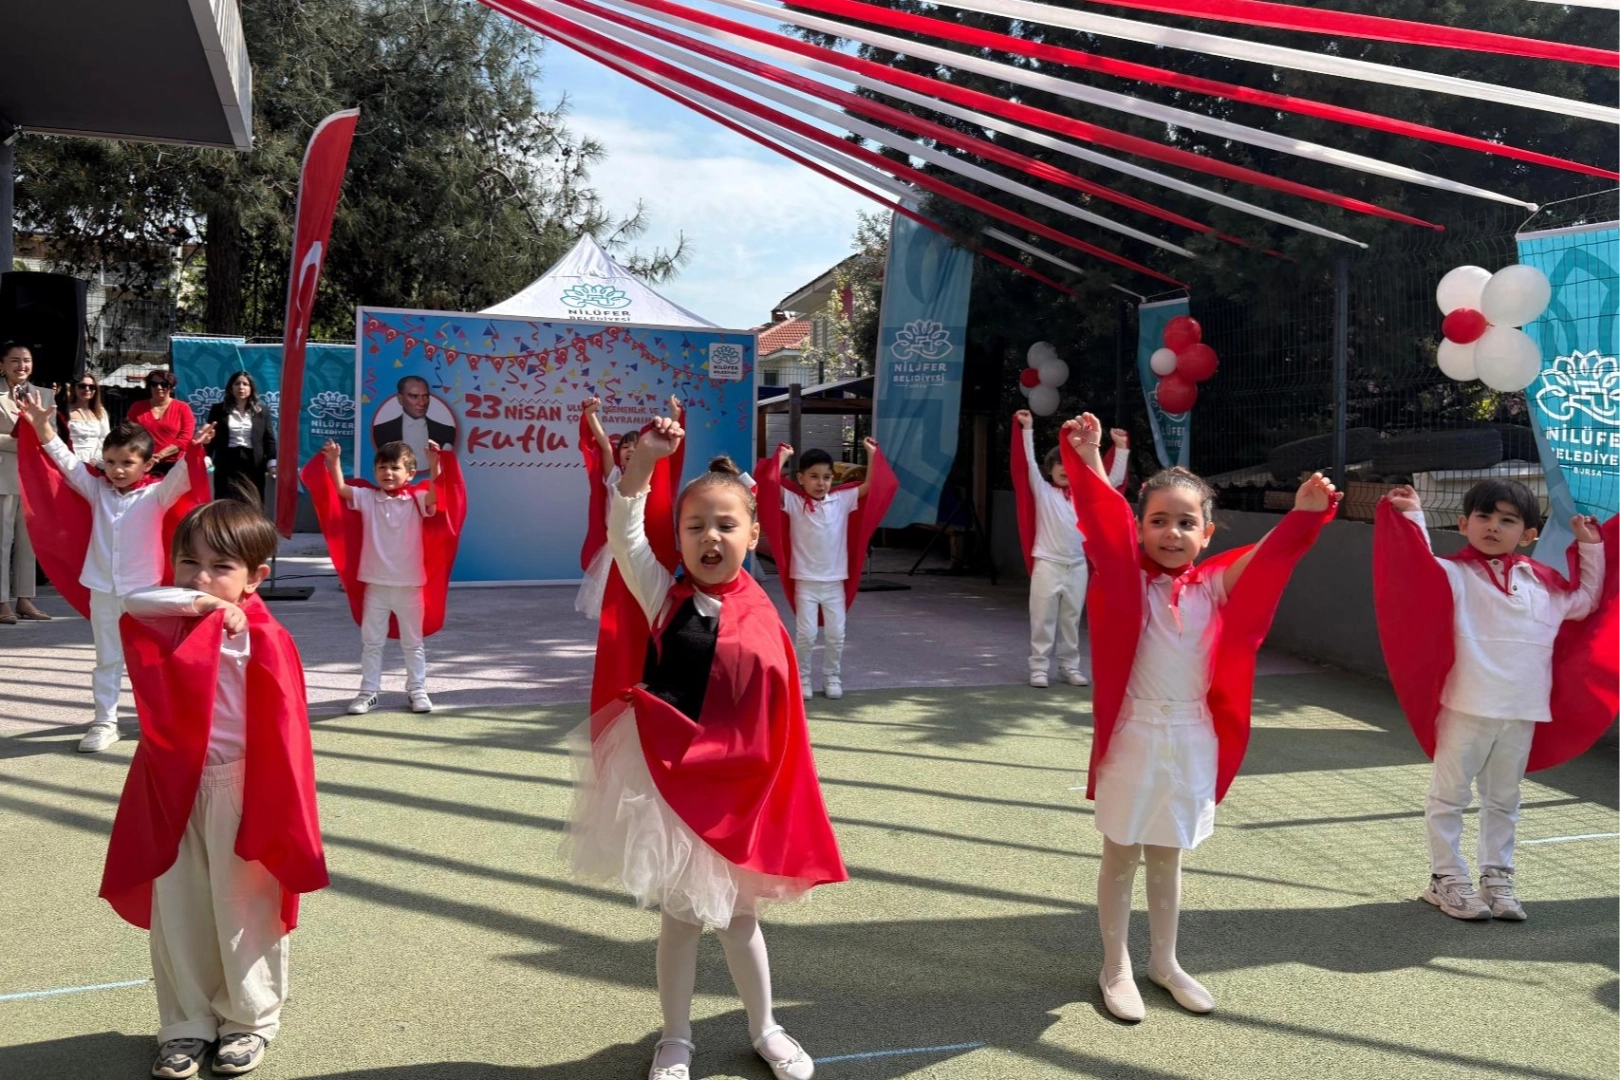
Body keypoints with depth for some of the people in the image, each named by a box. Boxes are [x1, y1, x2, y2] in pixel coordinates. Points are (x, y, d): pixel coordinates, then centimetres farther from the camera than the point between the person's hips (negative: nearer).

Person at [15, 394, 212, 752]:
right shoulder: (96, 489, 3)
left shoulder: (157, 494, -8)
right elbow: (68, 463, 0)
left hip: (145, 590, -3)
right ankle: (105, 722, 17)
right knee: (107, 660, 10)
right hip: (102, 591, 3)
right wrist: (43, 430, -11)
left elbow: (180, 478, -24)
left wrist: (193, 451, -42)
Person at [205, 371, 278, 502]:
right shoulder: (219, 409, 6)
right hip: (227, 464, -1)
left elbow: (269, 439, 6)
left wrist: (272, 464, -5)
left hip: (253, 464, 1)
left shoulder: (262, 410, 8)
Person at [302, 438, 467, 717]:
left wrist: (435, 465, -36)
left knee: (413, 642, 11)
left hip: (410, 586, -2)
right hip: (375, 585, 2)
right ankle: (368, 691, 20)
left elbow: (436, 496, -24)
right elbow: (340, 489, -9)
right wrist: (334, 461, -21)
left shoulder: (417, 500, -5)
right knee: (371, 642, 11)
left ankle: (417, 690, 22)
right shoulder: (367, 498, 1)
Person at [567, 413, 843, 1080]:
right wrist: (646, 458, -31)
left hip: (735, 784, 1)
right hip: (664, 778, -1)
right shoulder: (663, 598, -6)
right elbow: (623, 532, -21)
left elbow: (775, 721, 3)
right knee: (680, 917, 11)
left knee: (737, 913, 17)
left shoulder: (760, 617, -2)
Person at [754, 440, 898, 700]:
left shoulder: (842, 500, 2)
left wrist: (872, 455, -3)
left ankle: (832, 677, 22)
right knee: (806, 634, -1)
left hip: (835, 582, 3)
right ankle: (801, 678, 14)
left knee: (836, 635, 7)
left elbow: (871, 487, -1)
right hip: (806, 582, -3)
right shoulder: (793, 502, -5)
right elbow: (770, 484, -17)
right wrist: (782, 456, -11)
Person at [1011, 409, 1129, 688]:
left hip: (1078, 566, 3)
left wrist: (1121, 447, 8)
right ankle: (1039, 668, 6)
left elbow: (1113, 479, 12)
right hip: (1048, 564, -3)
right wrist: (1027, 429, -15)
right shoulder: (1043, 490, 1)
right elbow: (1029, 463, -9)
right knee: (1043, 620, 1)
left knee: (1071, 620, 11)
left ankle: (1070, 667, 20)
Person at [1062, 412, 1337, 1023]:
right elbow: (1106, 521, -21)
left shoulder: (1215, 586, 0)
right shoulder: (1128, 580, -8)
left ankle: (1165, 961, 35)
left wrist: (1303, 514, -28)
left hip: (1194, 738, 3)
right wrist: (1088, 459, -33)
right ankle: (1115, 968, 25)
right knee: (1121, 856, 10)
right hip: (1133, 733, -3)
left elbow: (1267, 557, -12)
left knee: (1167, 857, 19)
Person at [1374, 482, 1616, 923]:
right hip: (1466, 710, -5)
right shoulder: (1454, 575, -6)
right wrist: (1413, 518, -29)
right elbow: (1419, 570, -25)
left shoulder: (1542, 582, 11)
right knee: (1449, 796, 4)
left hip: (1523, 715, 5)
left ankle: (1497, 877, 28)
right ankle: (1447, 878, 16)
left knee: (1503, 800, 16)